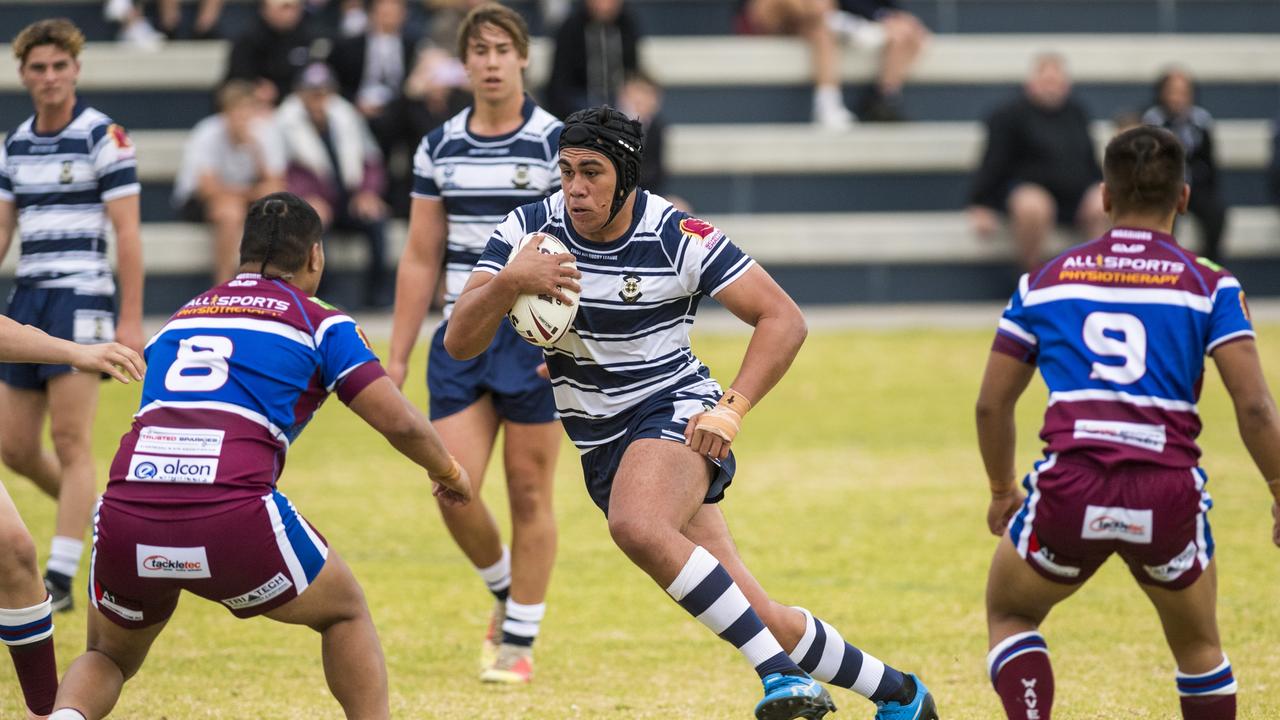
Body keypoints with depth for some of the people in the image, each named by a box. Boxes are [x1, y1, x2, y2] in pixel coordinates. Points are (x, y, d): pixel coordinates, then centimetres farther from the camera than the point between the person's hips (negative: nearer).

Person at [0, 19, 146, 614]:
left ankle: (59, 580, -10)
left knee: (71, 442, -11)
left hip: (81, 297, -7)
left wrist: (131, 320, -13)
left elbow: (127, 233, -9)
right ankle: (93, 514, 30)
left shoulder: (104, 137, -6)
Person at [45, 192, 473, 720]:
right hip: (233, 517, -3)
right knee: (346, 615, 24)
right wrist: (447, 470, 30)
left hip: (125, 514, 3)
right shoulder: (318, 322, 13)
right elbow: (400, 423, 10)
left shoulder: (179, 319, 27)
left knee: (107, 659, 27)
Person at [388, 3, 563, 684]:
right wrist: (397, 358, 9)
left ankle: (519, 642, 12)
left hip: (536, 341, -3)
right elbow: (420, 258, 12)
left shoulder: (557, 143, -4)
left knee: (529, 492, 1)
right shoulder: (438, 148, 7)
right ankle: (505, 593, 24)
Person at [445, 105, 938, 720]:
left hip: (677, 414, -4)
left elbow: (783, 319, -10)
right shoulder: (527, 231, -5)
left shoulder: (678, 238, -13)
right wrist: (507, 284, -31)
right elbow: (459, 343, -11)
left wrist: (732, 409, -22)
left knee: (638, 527, -38)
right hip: (602, 445, 4)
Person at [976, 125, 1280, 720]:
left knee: (1009, 616, 26)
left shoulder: (1044, 282, 15)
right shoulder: (1209, 285, 8)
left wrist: (1001, 490, 33)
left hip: (1069, 488, 0)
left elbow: (992, 404, 18)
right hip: (1169, 493, 0)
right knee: (1198, 646, 25)